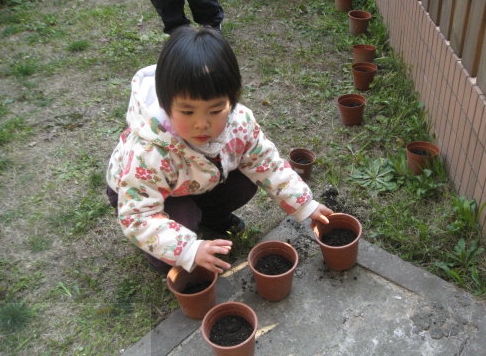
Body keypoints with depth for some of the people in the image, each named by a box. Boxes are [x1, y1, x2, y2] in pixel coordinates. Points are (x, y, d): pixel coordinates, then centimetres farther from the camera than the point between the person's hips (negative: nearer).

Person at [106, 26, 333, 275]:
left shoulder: (239, 122, -28)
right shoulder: (148, 152, -44)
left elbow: (267, 165, -12)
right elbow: (137, 217, -40)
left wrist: (304, 205, -12)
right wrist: (190, 250, -52)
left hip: (199, 184, 5)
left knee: (245, 182, -14)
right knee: (182, 218, -31)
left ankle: (209, 216, 16)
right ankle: (160, 254, 3)